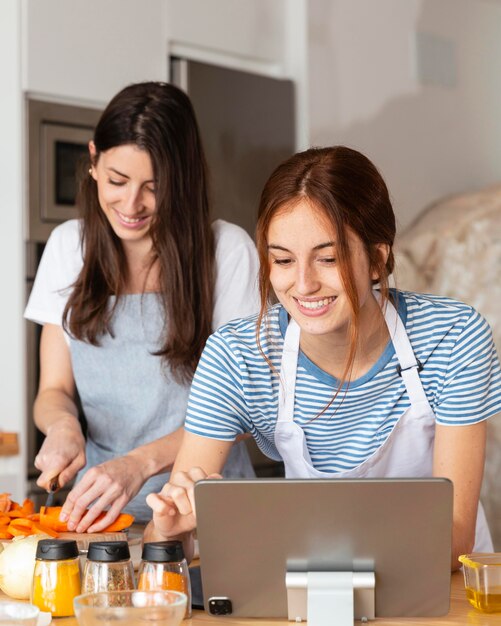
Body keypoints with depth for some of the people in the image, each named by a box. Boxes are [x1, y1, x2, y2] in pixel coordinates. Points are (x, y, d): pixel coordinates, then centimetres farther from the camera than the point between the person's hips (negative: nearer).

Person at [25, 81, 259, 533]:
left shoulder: (228, 250, -3)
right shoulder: (69, 246, 8)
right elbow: (54, 390, 10)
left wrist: (141, 462, -21)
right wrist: (62, 424, -13)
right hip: (100, 508, 3)